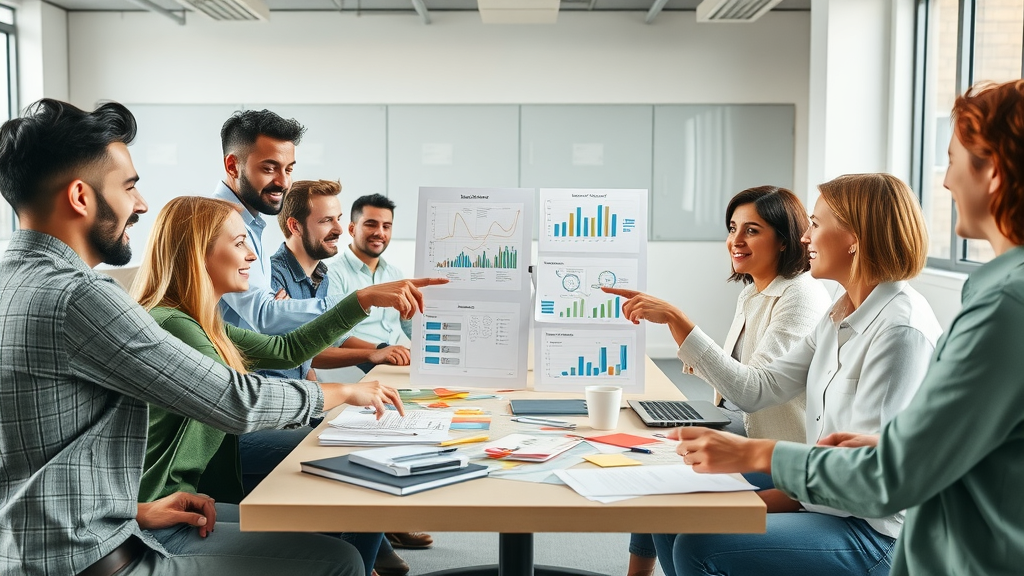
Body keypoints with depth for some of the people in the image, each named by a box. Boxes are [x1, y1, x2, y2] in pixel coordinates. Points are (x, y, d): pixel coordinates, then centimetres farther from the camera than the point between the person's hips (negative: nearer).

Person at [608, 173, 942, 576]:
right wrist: (675, 321, 6)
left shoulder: (901, 329, -22)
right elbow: (758, 389, 7)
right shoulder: (841, 316, 7)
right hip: (827, 501, 9)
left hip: (874, 533, -9)